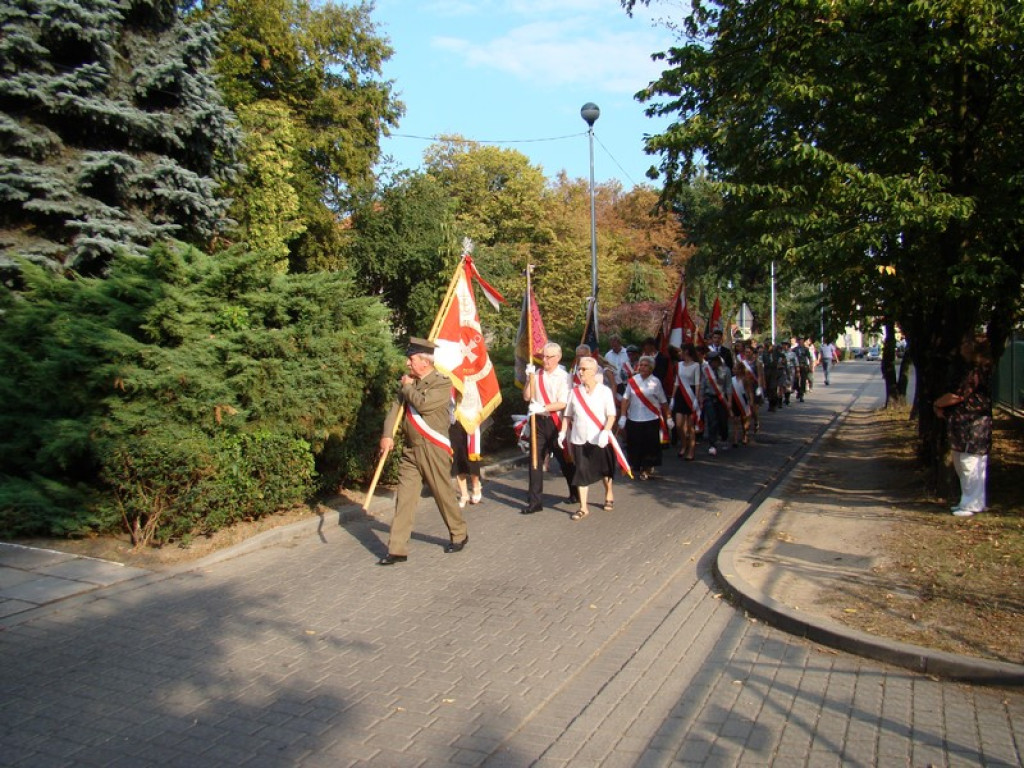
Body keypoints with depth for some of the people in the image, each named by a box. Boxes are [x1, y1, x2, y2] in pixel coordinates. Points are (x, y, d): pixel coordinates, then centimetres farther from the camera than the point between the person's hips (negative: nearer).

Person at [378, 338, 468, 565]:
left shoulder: (442, 382, -9)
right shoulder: (412, 383, 11)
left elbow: (423, 403, -24)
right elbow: (397, 408, 6)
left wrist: (408, 387, -8)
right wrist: (387, 435, -8)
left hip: (433, 450, -6)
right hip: (411, 450, 6)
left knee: (443, 494, 6)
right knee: (404, 498, 3)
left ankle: (459, 535, 29)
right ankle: (398, 549, 7)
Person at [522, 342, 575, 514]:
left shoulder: (563, 377, -7)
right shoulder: (536, 374, 6)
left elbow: (562, 403, -13)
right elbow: (526, 397, 2)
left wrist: (543, 407, -24)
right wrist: (530, 377, -9)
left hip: (555, 422, -3)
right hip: (538, 421, 3)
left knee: (564, 459, 11)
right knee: (535, 460, 1)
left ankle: (575, 493, 33)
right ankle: (535, 501, 7)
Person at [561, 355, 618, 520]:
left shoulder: (604, 391, -5)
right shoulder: (574, 392, 4)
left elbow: (611, 415, -9)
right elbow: (568, 415, 9)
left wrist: (605, 432, -21)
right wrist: (563, 432, -1)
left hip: (599, 439, -2)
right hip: (579, 439, 2)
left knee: (604, 469, 15)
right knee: (581, 472, 0)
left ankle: (609, 494, 42)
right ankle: (583, 507, 7)